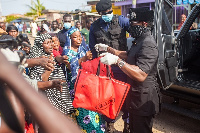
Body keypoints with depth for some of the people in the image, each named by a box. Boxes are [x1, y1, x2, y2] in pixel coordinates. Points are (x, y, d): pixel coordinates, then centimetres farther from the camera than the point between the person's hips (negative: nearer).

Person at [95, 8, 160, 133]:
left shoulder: (148, 44, -25)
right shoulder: (140, 40, 10)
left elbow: (141, 75, -33)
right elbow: (128, 55, 23)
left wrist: (117, 60, -36)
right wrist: (108, 48, 17)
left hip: (144, 98, -11)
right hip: (136, 95, 11)